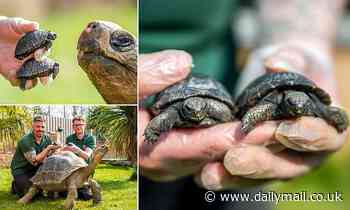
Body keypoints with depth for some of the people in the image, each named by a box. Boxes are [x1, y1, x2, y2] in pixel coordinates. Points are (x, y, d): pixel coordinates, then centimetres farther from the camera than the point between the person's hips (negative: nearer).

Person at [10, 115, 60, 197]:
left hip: (36, 170, 6)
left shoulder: (47, 139, -3)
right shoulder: (25, 141, -22)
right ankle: (16, 186, 11)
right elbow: (34, 161, -29)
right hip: (21, 170, -6)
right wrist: (48, 149, -32)